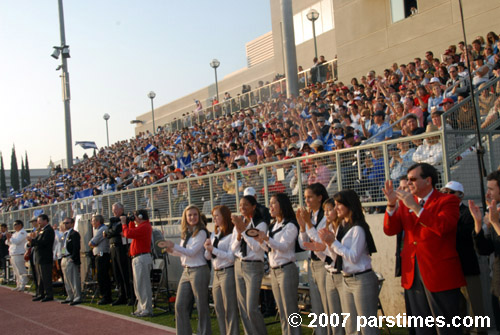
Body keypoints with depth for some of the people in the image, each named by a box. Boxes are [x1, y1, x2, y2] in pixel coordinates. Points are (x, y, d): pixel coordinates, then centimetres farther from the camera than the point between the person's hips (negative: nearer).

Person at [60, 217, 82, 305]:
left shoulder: (74, 234, -11)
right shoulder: (64, 234, 18)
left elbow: (76, 247, -17)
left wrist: (73, 258, -21)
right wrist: (63, 259, 13)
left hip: (71, 259, -10)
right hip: (64, 259, 10)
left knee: (74, 279, -8)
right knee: (67, 280, 14)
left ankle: (77, 297, -5)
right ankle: (70, 297, 22)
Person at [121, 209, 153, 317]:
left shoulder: (144, 227, -16)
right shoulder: (143, 226, 17)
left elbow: (128, 234, -22)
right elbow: (132, 231, 26)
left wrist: (124, 223, -8)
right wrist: (131, 221, 17)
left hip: (142, 258, -11)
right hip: (138, 258, 11)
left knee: (142, 285, -8)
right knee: (139, 285, 14)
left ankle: (147, 310, -5)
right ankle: (141, 308, 19)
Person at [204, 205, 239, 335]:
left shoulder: (232, 234, -10)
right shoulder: (214, 234, 14)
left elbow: (231, 257, -17)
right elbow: (208, 257, 15)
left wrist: (213, 249, -16)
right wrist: (207, 248, -6)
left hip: (228, 272, -8)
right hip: (216, 273, 8)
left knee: (229, 309, -3)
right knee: (219, 309, 11)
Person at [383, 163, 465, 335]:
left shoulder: (447, 201, -5)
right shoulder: (405, 203, 12)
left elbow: (442, 227, -23)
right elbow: (390, 230, 3)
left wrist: (415, 207, -24)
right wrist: (391, 204, -10)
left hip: (439, 275, -6)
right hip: (412, 274, 6)